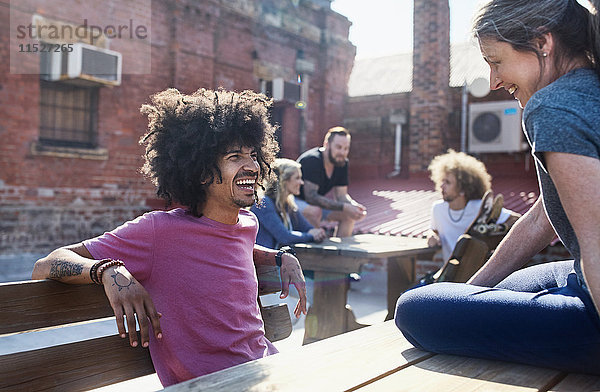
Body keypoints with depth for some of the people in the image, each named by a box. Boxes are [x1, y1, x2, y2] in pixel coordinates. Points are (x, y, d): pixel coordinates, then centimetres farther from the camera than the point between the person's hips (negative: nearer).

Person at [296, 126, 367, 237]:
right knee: (315, 211, -37)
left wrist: (354, 205, -26)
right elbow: (311, 197, -34)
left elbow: (341, 195, -2)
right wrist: (344, 207, -37)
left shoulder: (342, 163, -5)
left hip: (317, 204, 8)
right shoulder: (313, 160, -28)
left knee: (349, 214, -8)